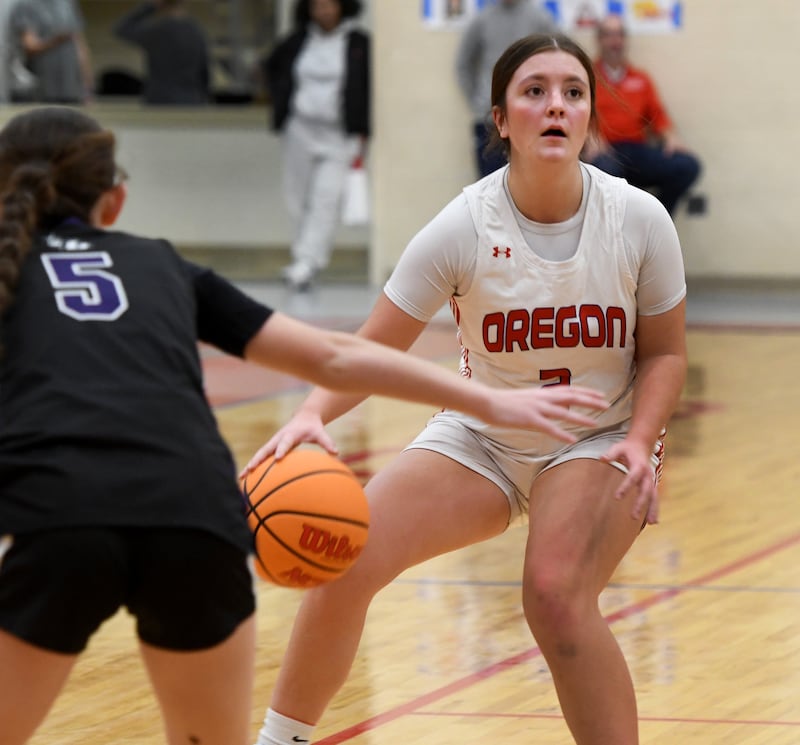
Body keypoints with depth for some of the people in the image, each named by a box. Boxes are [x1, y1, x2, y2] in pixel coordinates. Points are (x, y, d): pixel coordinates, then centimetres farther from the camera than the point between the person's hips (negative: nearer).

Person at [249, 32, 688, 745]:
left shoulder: (639, 219, -14)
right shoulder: (465, 227, -16)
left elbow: (665, 352, -1)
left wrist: (639, 441, -19)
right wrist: (312, 414, -32)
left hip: (602, 439, -2)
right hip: (482, 437, 2)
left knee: (556, 595, -29)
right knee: (347, 560, -14)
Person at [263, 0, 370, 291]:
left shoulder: (359, 44, -3)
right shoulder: (298, 40, 6)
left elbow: (372, 90, -1)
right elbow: (271, 67, 25)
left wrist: (362, 134, -5)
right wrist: (281, 101, 12)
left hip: (339, 135, -3)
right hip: (300, 130, 4)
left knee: (326, 198, -14)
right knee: (299, 200, 6)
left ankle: (307, 263, -20)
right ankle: (302, 264, 16)